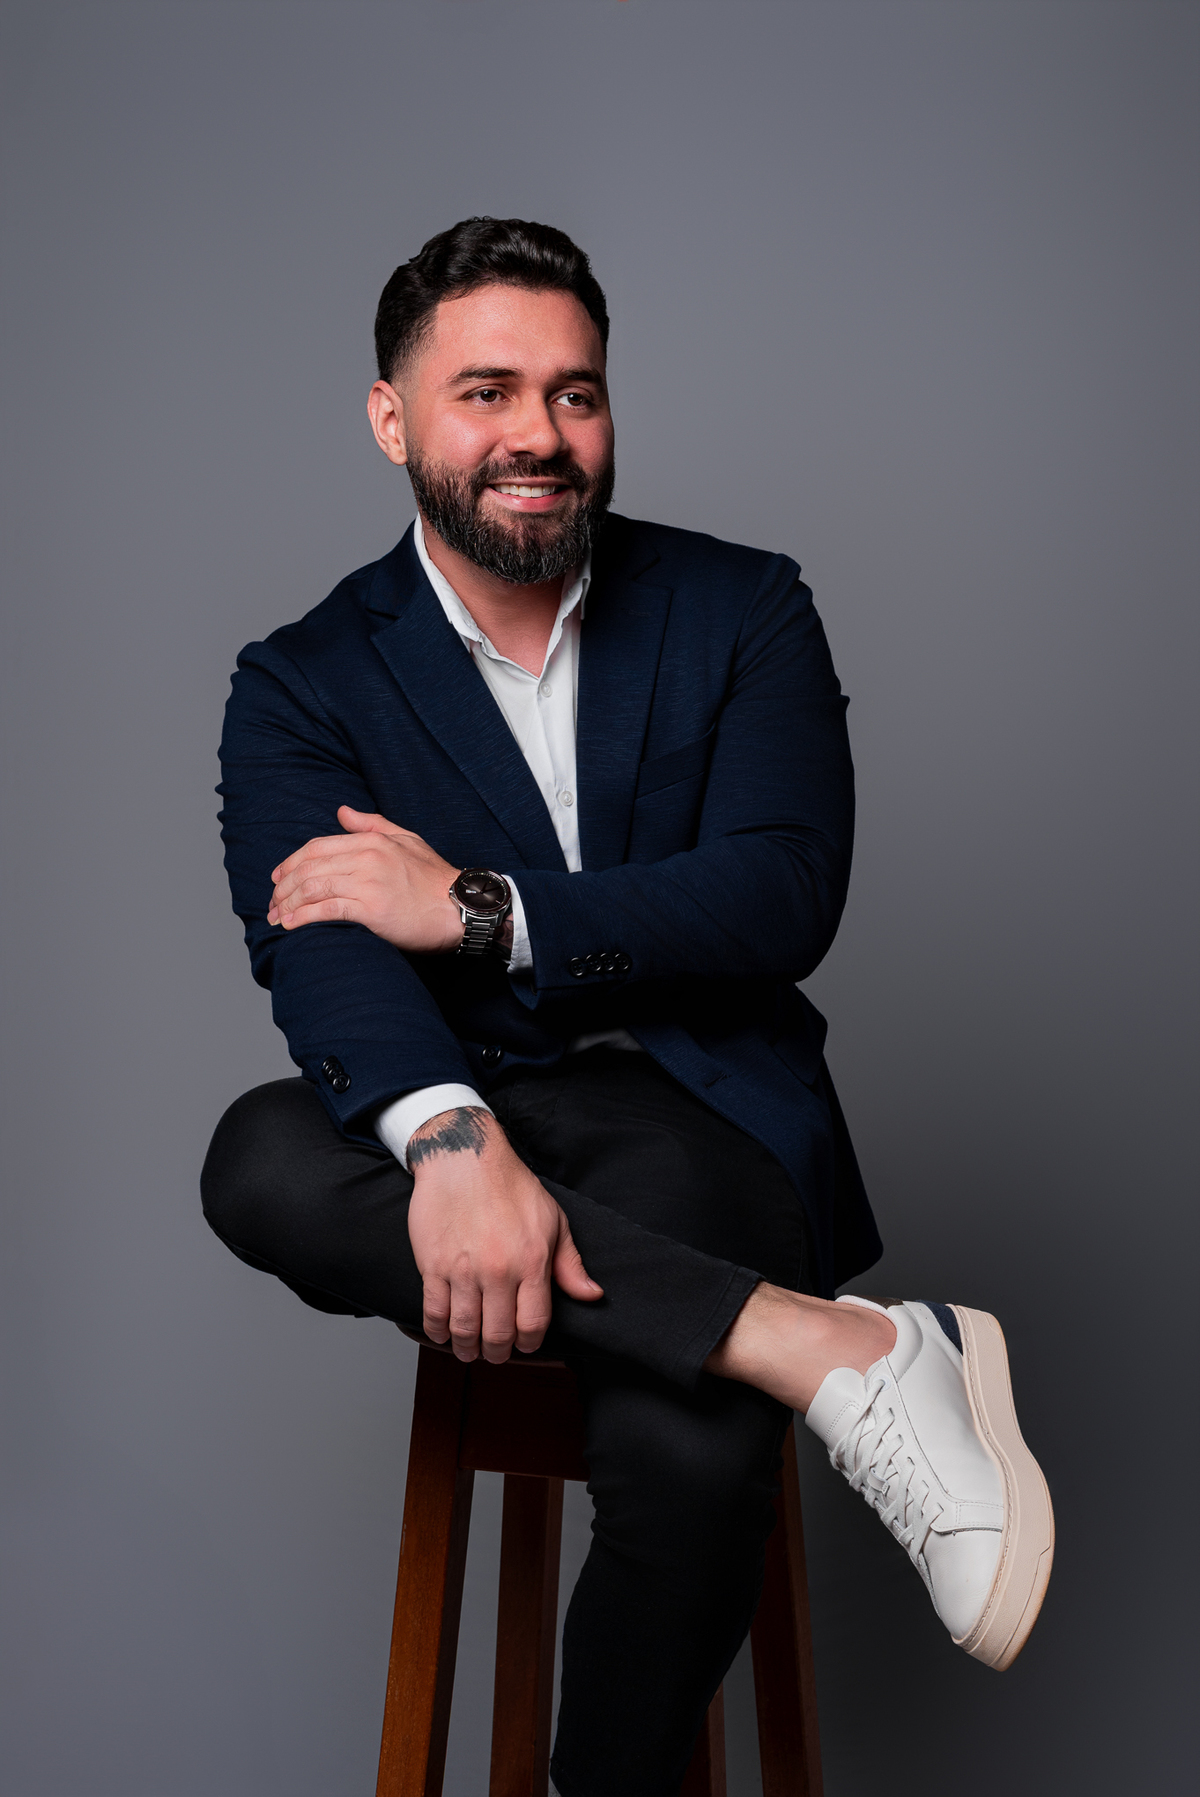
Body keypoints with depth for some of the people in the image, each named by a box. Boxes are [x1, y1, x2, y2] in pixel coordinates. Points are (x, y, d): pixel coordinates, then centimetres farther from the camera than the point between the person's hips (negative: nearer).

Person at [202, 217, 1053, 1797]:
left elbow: (785, 895, -6)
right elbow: (320, 944, -12)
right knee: (261, 1161, -32)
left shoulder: (742, 613, 7)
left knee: (690, 1456, -31)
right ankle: (833, 1349, -32)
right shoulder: (305, 682, 6)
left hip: (697, 1114, -1)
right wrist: (453, 1136, -33)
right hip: (461, 1113, 2)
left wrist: (482, 908, -14)